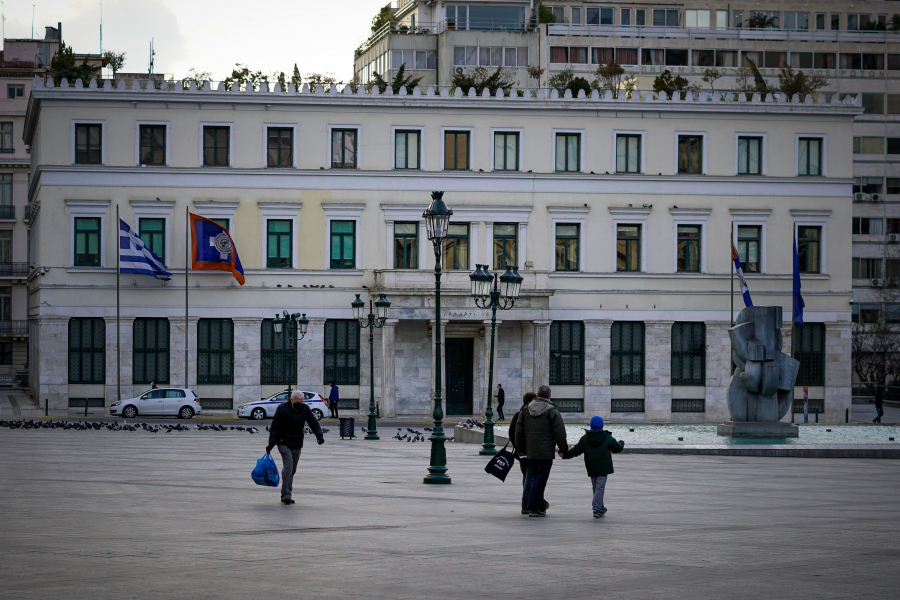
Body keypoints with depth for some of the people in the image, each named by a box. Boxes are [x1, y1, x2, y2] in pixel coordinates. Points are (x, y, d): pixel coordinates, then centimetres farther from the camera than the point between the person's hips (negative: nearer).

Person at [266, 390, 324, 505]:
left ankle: (286, 495, 14)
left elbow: (314, 423, 8)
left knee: (292, 469, 7)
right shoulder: (282, 408, -7)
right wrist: (271, 444, -8)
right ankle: (285, 493, -21)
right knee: (288, 466, -18)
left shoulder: (305, 409, 4)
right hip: (284, 443, -5)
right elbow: (275, 427, -5)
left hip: (297, 444, 5)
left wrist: (319, 436, -8)